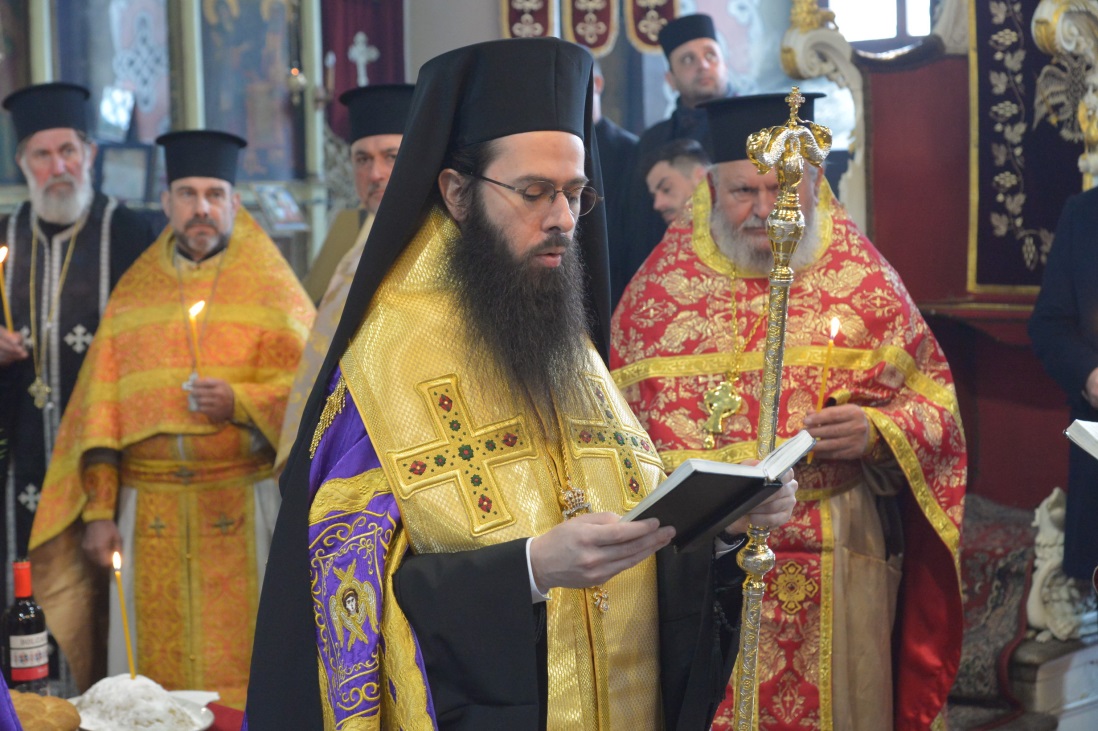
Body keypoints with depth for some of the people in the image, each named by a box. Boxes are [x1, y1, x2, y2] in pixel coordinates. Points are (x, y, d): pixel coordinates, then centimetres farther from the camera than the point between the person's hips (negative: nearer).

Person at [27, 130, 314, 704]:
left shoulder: (270, 289, 5)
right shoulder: (133, 293, 13)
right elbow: (101, 407, 9)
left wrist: (240, 403, -18)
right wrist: (99, 512, 2)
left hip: (241, 511, -2)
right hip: (148, 512, 2)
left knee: (238, 668, -3)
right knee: (153, 671, 3)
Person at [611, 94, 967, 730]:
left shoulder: (861, 272, 2)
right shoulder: (666, 275, 4)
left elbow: (932, 398, 4)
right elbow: (619, 406, 8)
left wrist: (875, 432, -15)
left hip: (838, 561, 0)